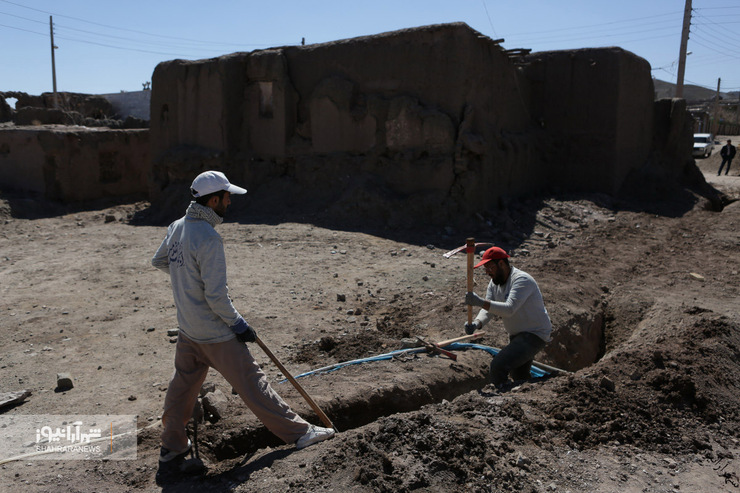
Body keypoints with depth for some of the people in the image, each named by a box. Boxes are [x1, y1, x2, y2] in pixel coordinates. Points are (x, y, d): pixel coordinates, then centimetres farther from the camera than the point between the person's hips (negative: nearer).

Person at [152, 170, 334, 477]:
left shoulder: (177, 227, 1)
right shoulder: (209, 238, -25)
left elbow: (158, 261, 20)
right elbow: (215, 296, -25)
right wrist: (238, 324, -12)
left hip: (187, 331, 8)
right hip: (216, 336, -8)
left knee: (182, 388, 19)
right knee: (251, 384, 0)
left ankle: (171, 449, 33)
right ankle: (297, 433, 12)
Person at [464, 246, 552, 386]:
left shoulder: (522, 280, -23)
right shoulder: (494, 283, 4)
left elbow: (509, 309, -37)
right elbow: (487, 310, -6)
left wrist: (480, 302, -43)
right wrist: (477, 323, -28)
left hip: (535, 334, -10)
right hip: (516, 335, 10)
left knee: (498, 365, -24)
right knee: (519, 377, 25)